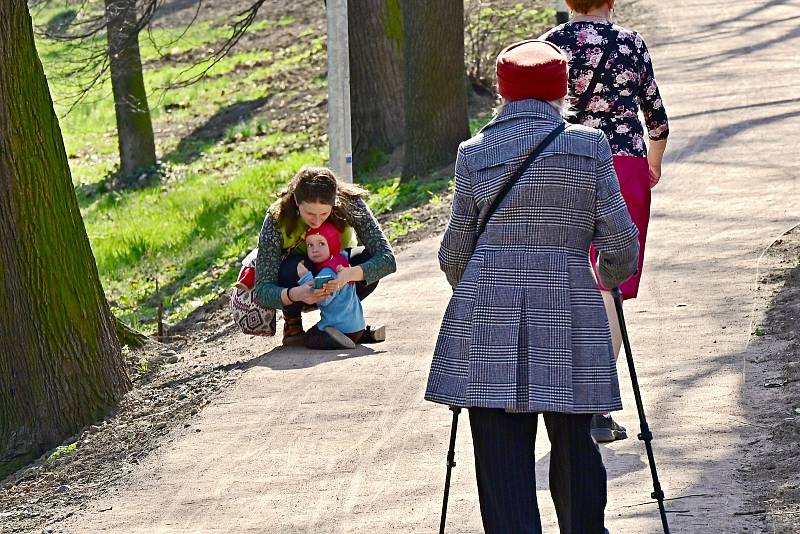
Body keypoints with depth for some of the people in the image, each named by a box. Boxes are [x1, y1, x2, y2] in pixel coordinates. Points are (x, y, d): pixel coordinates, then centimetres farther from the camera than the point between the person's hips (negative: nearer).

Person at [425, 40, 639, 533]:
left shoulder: (474, 154, 3)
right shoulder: (590, 146, 1)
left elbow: (454, 252, 9)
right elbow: (620, 242, 1)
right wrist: (613, 278, 23)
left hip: (487, 320, 0)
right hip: (570, 312, 0)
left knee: (502, 455, 1)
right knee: (574, 446, 14)